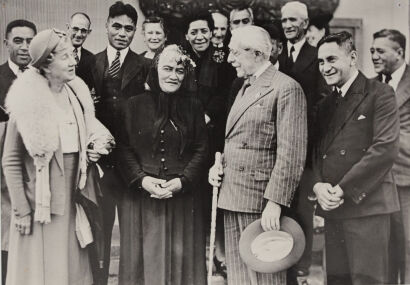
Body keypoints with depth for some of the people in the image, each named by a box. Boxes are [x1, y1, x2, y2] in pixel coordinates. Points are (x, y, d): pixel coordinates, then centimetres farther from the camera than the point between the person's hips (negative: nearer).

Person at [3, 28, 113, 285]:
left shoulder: (76, 94, 4)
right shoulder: (27, 102, -13)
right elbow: (11, 161, -10)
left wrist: (94, 149, -1)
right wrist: (21, 211, -11)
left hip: (72, 203, 6)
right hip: (40, 205, -5)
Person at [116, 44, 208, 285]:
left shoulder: (193, 107, 4)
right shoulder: (135, 105, 3)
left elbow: (201, 150, 2)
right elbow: (124, 149, 2)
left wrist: (182, 181, -10)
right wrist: (141, 179, -12)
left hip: (183, 198, 0)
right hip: (142, 197, 0)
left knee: (180, 257, 7)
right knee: (145, 257, 7)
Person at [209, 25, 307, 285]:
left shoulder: (286, 88, -11)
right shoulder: (242, 86, 17)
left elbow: (291, 153, -17)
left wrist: (275, 202, -21)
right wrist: (220, 163, 5)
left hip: (260, 202, -8)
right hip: (231, 196, 8)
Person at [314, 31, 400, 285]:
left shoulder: (380, 94, -3)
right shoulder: (326, 104, 18)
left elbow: (387, 148, -14)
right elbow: (318, 151, 15)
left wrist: (343, 189, -15)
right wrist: (318, 185, -5)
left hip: (367, 205, -6)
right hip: (332, 207, 6)